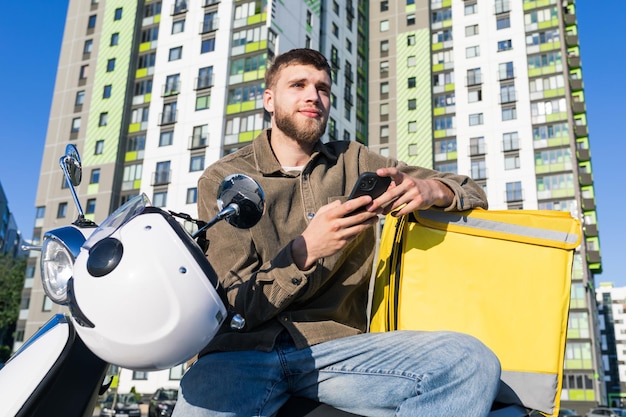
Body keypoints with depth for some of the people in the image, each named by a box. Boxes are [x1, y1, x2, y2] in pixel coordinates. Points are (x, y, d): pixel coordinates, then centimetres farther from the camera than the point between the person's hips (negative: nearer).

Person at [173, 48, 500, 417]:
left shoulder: (353, 162, 12)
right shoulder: (222, 180, 5)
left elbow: (471, 192, 14)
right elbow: (237, 306, -2)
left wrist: (429, 190, -10)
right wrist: (306, 251, -20)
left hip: (336, 345, 3)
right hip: (242, 350, -2)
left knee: (472, 361, -22)